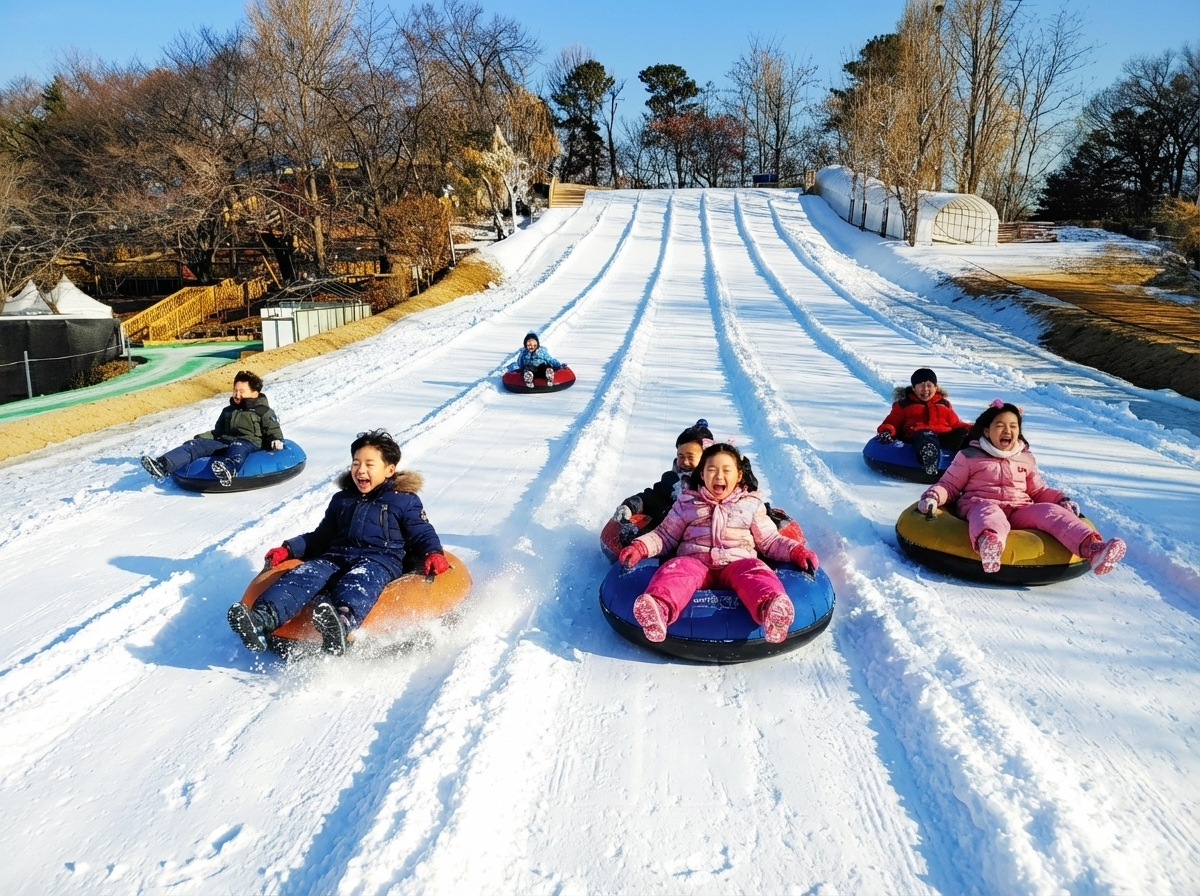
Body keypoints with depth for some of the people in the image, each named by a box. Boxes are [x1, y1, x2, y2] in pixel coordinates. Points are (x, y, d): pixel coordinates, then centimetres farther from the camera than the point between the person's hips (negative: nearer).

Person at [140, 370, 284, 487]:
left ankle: (228, 470, -79)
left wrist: (276, 441, -19)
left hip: (248, 444, -7)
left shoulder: (264, 412, 10)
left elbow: (274, 430, 3)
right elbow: (218, 432, 36)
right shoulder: (228, 411, 29)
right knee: (196, 444, -18)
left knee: (237, 448, -43)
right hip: (224, 442, 7)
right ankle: (163, 465, -39)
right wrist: (200, 437, 22)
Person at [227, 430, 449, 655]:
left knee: (358, 581, -40)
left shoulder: (405, 500, 13)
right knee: (304, 575, -27)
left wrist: (433, 553, -12)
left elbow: (422, 533, 10)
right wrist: (288, 549, 19)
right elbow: (321, 537, 33)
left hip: (381, 558, -5)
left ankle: (343, 622, -72)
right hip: (338, 556, 5)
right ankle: (262, 618, -51)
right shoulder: (341, 500, 27)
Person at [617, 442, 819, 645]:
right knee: (675, 570, -34)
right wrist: (640, 547, 3)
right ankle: (659, 609, -66)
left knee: (756, 573, -34)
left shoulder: (751, 504, 19)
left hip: (738, 563, 0)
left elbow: (770, 541, 22)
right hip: (695, 561, 0)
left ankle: (769, 608, -67)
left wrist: (797, 551, 5)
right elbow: (666, 536, 21)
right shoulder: (687, 502, 19)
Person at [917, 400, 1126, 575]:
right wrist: (933, 496, -11)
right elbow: (949, 485, 10)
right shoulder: (969, 457, 12)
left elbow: (1039, 490, 32)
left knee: (1050, 510, -25)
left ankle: (1091, 547, -49)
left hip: (1020, 511, 5)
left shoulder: (1026, 459, 24)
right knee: (990, 513, -41)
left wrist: (1062, 500, 13)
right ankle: (988, 543, -78)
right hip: (981, 506, -4)